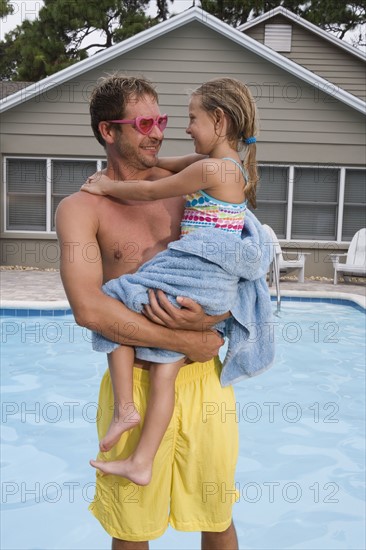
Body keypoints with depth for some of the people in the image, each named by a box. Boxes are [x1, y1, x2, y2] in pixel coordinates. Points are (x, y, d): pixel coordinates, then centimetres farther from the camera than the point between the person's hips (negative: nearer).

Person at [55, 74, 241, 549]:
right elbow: (89, 309, -18)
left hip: (205, 379, 3)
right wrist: (190, 343, -17)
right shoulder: (81, 207, -4)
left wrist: (208, 318, -17)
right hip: (134, 384, -3)